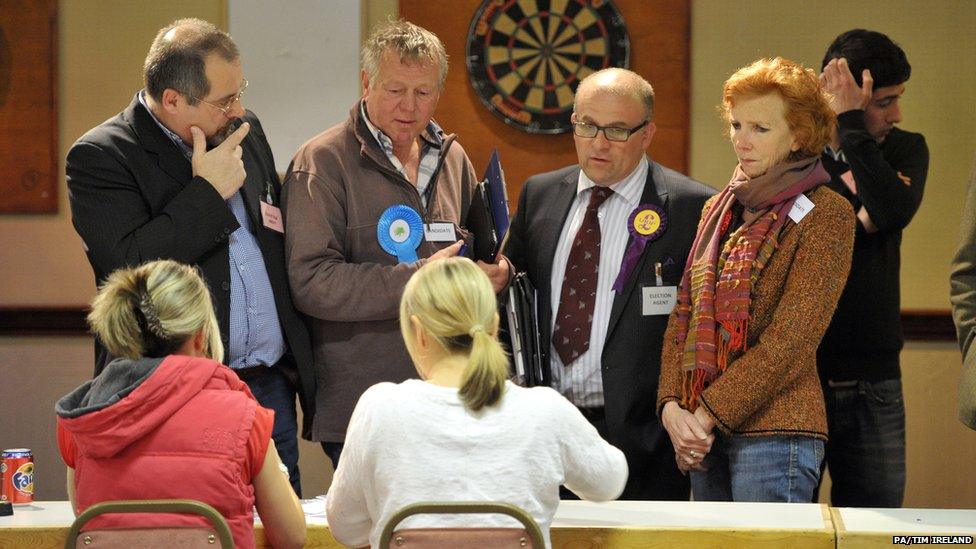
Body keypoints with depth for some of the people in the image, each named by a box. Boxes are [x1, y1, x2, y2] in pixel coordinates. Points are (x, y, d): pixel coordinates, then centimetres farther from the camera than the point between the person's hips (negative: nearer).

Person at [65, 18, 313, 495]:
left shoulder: (245, 132, 13)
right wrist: (208, 192, -15)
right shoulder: (98, 157, -8)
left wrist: (299, 364, 18)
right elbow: (131, 266, -22)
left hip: (272, 389, 6)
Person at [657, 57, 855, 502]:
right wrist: (672, 407, -3)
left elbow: (791, 340, -12)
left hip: (774, 430, -6)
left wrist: (708, 414, -14)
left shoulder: (825, 214, -5)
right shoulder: (720, 208, 16)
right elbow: (683, 314, 13)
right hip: (705, 434, 6)